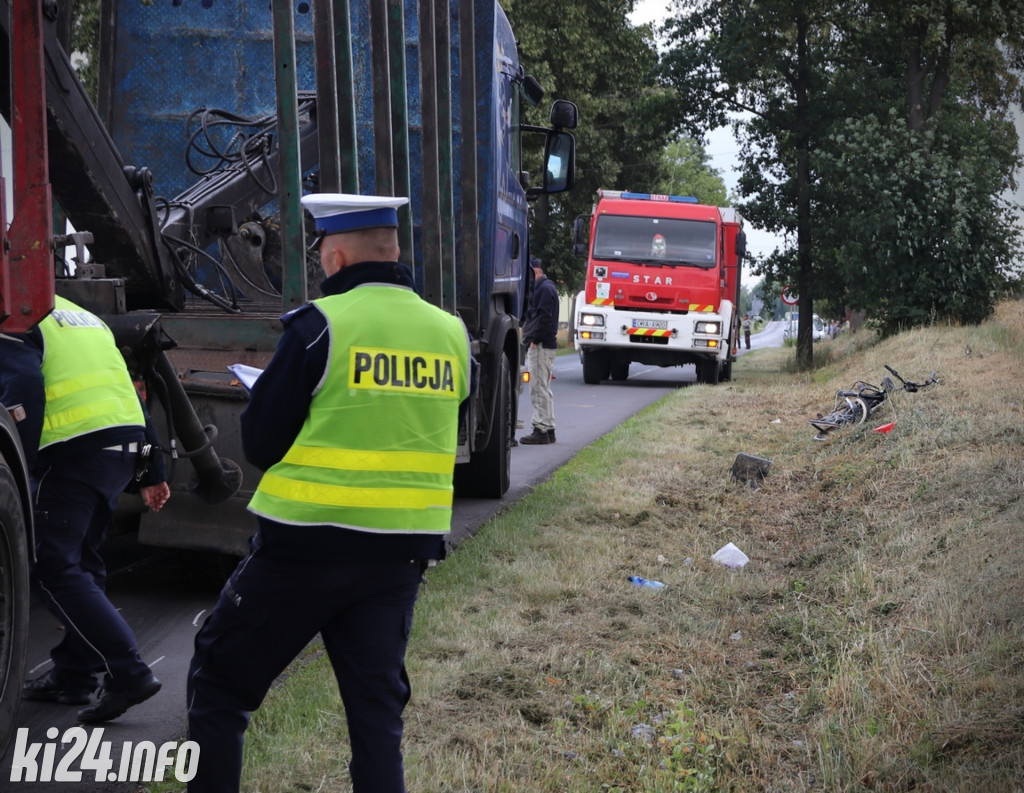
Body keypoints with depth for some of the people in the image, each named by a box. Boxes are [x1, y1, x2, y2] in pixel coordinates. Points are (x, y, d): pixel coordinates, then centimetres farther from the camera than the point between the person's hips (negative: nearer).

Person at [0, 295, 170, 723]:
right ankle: (72, 675, 22)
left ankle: (128, 673, -14)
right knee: (81, 562, 18)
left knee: (52, 569, -6)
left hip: (73, 452, -8)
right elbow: (129, 391, 23)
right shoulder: (85, 318, 26)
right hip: (126, 446, 8)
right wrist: (152, 473, 23)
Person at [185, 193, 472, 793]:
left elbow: (260, 444, -7)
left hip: (305, 546, -5)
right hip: (402, 553, 5)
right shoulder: (451, 334, 4)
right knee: (378, 708, 13)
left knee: (219, 685, 12)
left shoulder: (321, 325, -12)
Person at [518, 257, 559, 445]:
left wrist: (534, 340, -19)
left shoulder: (544, 288, -12)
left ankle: (541, 430, -7)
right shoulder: (544, 287, 20)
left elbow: (544, 317, -21)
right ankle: (548, 429, 17)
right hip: (545, 345, 11)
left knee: (539, 388, -9)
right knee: (543, 389, 13)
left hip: (541, 346, -11)